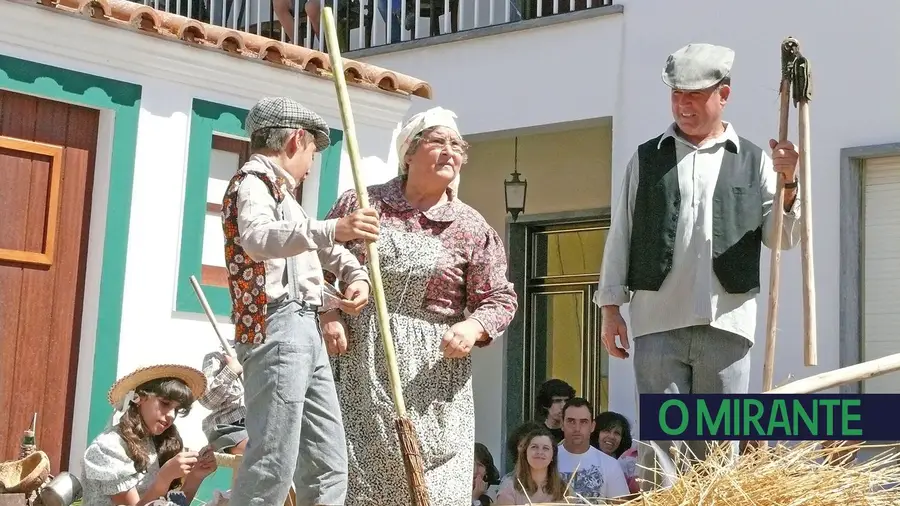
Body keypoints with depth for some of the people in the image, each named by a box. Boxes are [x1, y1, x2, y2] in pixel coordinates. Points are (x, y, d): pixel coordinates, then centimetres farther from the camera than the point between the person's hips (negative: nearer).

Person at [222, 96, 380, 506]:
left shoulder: (278, 189, 25)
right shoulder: (252, 181, -5)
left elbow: (321, 245, 38)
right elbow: (256, 238, -27)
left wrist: (356, 273, 17)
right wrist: (331, 229, -41)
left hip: (304, 330, 10)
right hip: (276, 329, -10)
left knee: (329, 464, 10)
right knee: (272, 463, -14)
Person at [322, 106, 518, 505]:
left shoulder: (471, 227, 3)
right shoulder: (360, 203, 6)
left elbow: (500, 299, 4)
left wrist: (474, 327, -16)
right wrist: (327, 315, -4)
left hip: (431, 369, 0)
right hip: (359, 359, 0)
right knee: (355, 469, 1)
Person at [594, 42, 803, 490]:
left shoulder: (754, 162, 9)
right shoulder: (646, 159, 11)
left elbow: (783, 238, 7)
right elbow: (620, 236, 10)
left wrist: (788, 186, -10)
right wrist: (610, 307, 4)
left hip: (726, 322, 0)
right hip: (658, 321, 0)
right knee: (660, 442, 0)